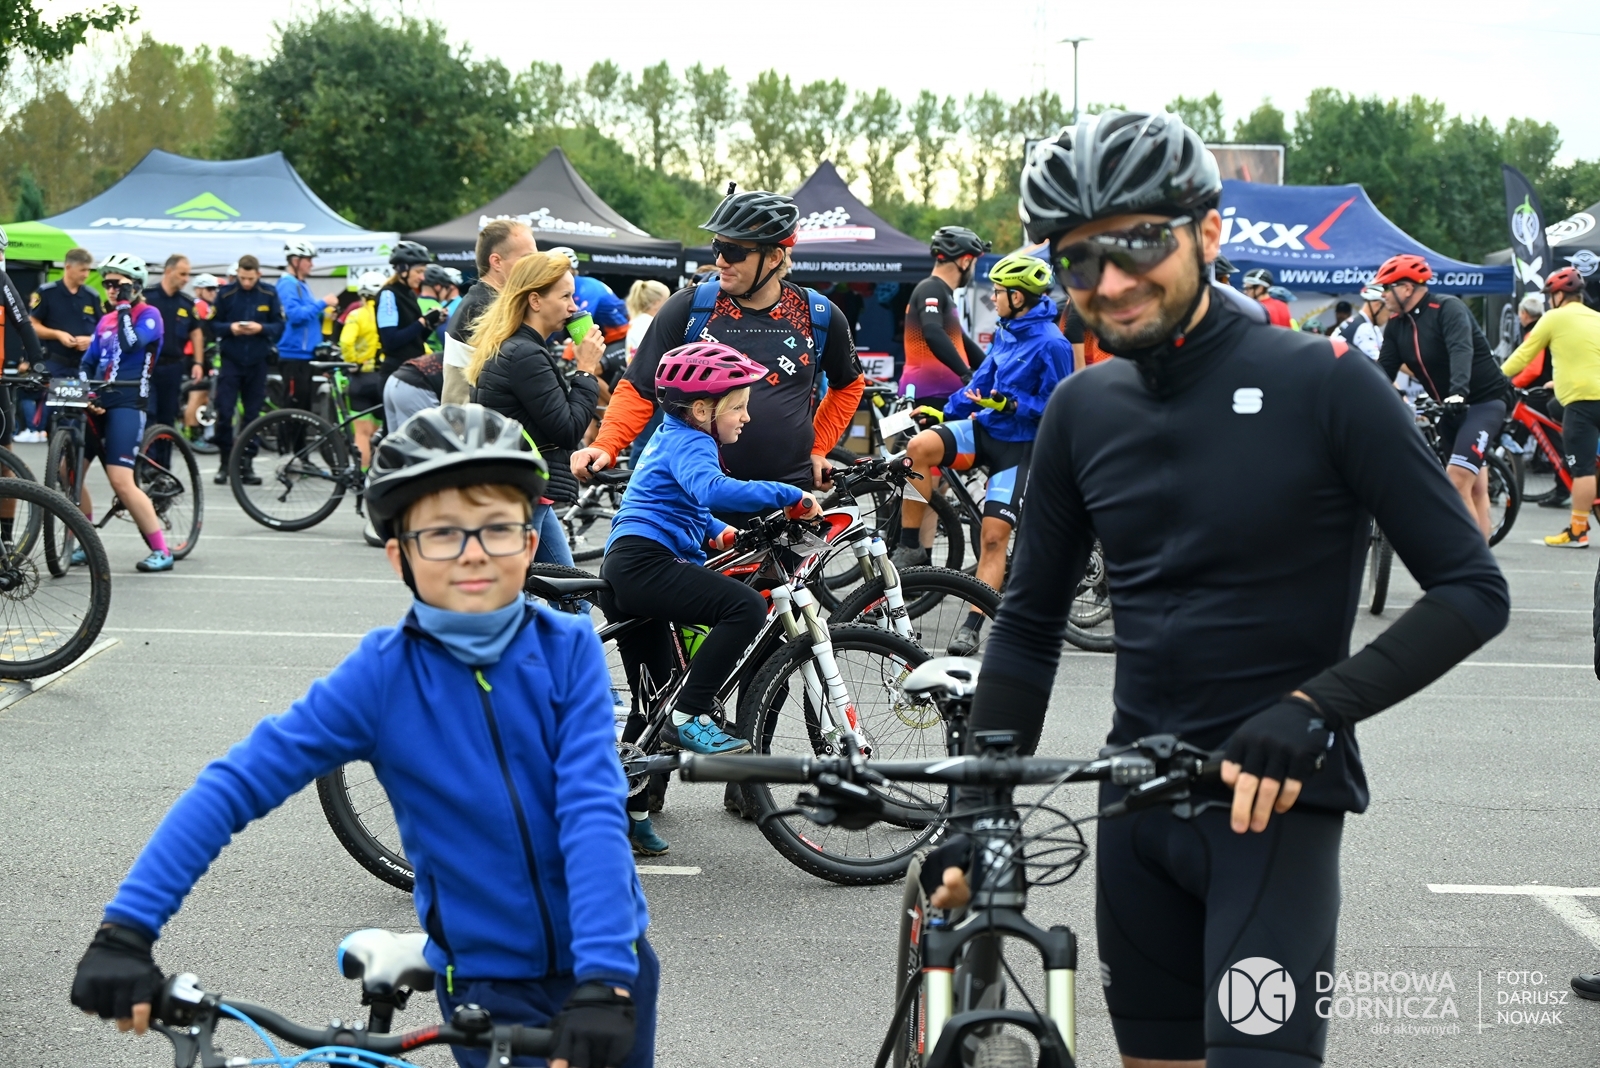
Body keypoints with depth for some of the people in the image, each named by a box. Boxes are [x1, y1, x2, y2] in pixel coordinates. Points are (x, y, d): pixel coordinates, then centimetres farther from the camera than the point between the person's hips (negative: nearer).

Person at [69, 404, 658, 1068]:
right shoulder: (383, 676, -12)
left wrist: (604, 980, -32)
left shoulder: (569, 649, -11)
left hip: (605, 965, 1)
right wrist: (125, 930, -23)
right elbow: (235, 784, -14)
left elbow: (593, 810, -20)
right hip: (487, 981, -1)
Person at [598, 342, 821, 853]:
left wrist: (716, 531, 26)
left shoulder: (671, 437, 24)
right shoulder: (689, 444, -9)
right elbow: (713, 490, -31)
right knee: (746, 606, -24)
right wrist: (790, 495, -30)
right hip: (645, 565, -11)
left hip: (625, 572, 11)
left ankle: (631, 808, 22)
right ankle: (689, 715, -22)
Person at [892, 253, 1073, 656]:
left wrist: (1011, 405, -25)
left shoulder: (1051, 344, -15)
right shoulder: (1005, 332, 9)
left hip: (1018, 445, -6)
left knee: (994, 535, -10)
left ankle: (972, 626, -4)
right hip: (983, 429, 7)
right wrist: (945, 413, 15)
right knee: (918, 447, -22)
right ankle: (911, 548, -14)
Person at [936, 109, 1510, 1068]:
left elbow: (1473, 590, -11)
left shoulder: (1321, 384, -11)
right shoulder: (1083, 411, 4)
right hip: (1139, 802, 5)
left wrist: (1314, 708, -24)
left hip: (1278, 799, -5)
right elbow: (1031, 623, 11)